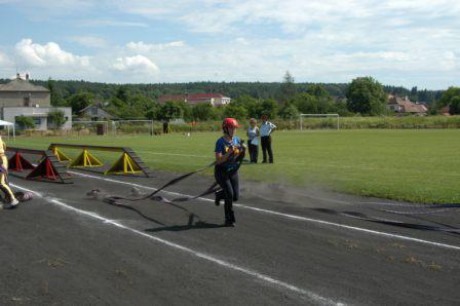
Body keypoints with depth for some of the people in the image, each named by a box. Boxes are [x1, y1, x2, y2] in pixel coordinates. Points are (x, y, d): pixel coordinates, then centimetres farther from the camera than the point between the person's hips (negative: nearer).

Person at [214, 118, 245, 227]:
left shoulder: (237, 140, 1)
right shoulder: (220, 142, -16)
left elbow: (239, 158, 8)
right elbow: (218, 160, -23)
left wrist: (242, 151, -12)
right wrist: (229, 153, -34)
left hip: (233, 171, 6)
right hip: (221, 172, -5)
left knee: (235, 197, 3)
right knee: (229, 194, -13)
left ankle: (219, 194, 35)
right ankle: (229, 220, 3)